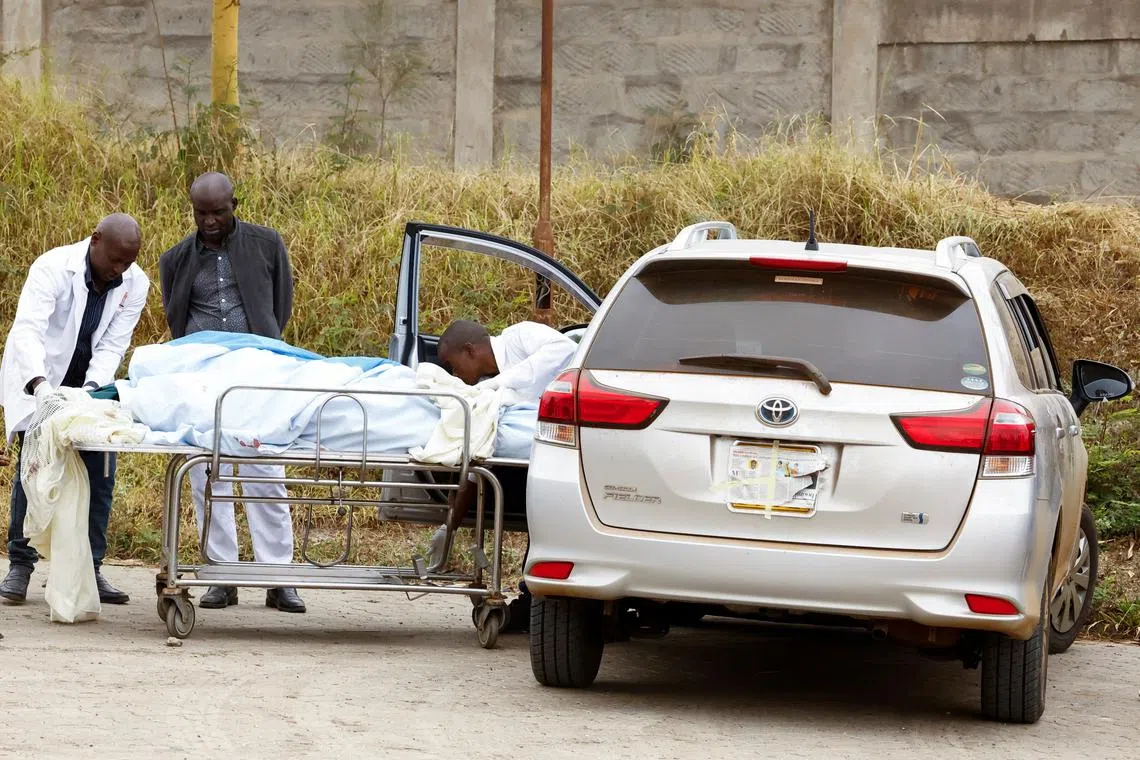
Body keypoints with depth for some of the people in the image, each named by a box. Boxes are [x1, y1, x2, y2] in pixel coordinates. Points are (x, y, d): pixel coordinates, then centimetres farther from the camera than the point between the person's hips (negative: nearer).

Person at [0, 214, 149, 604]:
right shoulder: (52, 268, -25)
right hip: (36, 383, -4)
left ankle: (89, 568, 3)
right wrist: (40, 383, -51)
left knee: (100, 473, -3)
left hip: (91, 385, 4)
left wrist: (92, 389, -33)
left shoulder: (135, 284, -12)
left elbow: (112, 346, -15)